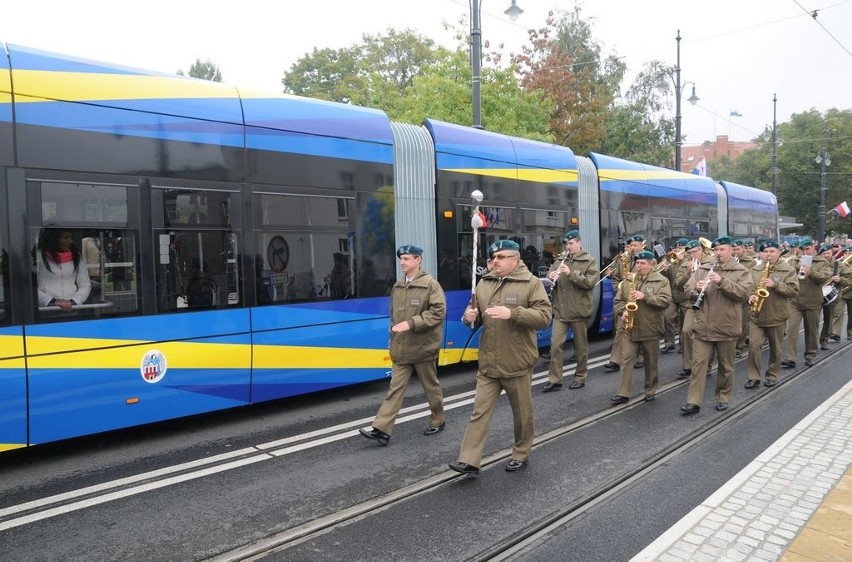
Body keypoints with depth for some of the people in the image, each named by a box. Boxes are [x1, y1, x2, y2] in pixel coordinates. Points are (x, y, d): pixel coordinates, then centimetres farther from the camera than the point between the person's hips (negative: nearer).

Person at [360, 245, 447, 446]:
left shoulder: (430, 284, -10)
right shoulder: (397, 286, 10)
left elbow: (438, 312, -18)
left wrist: (411, 323, -24)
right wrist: (393, 332, 13)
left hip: (423, 347, -5)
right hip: (401, 348, 5)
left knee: (431, 387, 11)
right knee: (395, 388, 2)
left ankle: (437, 421, 30)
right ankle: (382, 430, -2)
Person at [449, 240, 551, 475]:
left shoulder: (531, 283, -7)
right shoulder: (484, 283, 9)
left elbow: (544, 317, -15)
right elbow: (478, 318, 18)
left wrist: (512, 313, -27)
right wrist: (471, 317, -7)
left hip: (517, 363, -4)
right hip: (488, 363, 4)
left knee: (522, 412, 12)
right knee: (480, 411, 2)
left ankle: (521, 454, 30)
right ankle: (469, 460, 4)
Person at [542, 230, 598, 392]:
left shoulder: (589, 261, -1)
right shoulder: (561, 260, 11)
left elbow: (590, 282, -13)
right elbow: (550, 273, 15)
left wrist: (571, 273, -22)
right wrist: (551, 277, -9)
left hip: (578, 311, -3)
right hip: (560, 310, 3)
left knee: (581, 346, 9)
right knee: (555, 345, -1)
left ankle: (580, 377, 23)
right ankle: (554, 379, 5)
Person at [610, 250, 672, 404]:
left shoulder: (661, 281, -4)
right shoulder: (628, 280, 7)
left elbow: (666, 301, -15)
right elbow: (618, 300, 10)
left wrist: (645, 296, -22)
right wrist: (623, 312, -9)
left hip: (651, 329, -2)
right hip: (630, 328, 3)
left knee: (651, 362, 11)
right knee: (626, 360, -1)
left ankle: (650, 390, 27)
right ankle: (623, 393, 1)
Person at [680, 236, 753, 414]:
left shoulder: (741, 271, 0)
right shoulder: (702, 269, 9)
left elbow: (745, 292, -15)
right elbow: (688, 288, 6)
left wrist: (722, 281, -25)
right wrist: (697, 288, -17)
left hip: (727, 327, -2)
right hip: (703, 327, 2)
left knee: (726, 366, 11)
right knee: (698, 363, 0)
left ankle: (723, 398, 27)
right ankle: (693, 402, 1)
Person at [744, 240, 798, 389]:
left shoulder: (788, 270, -3)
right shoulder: (754, 269, 5)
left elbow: (794, 290, -11)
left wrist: (775, 285, -23)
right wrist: (750, 296, -9)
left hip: (776, 315, -1)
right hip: (755, 315, 1)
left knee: (775, 348, 10)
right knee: (754, 346, -6)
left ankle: (772, 375, 26)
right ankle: (754, 377, 1)